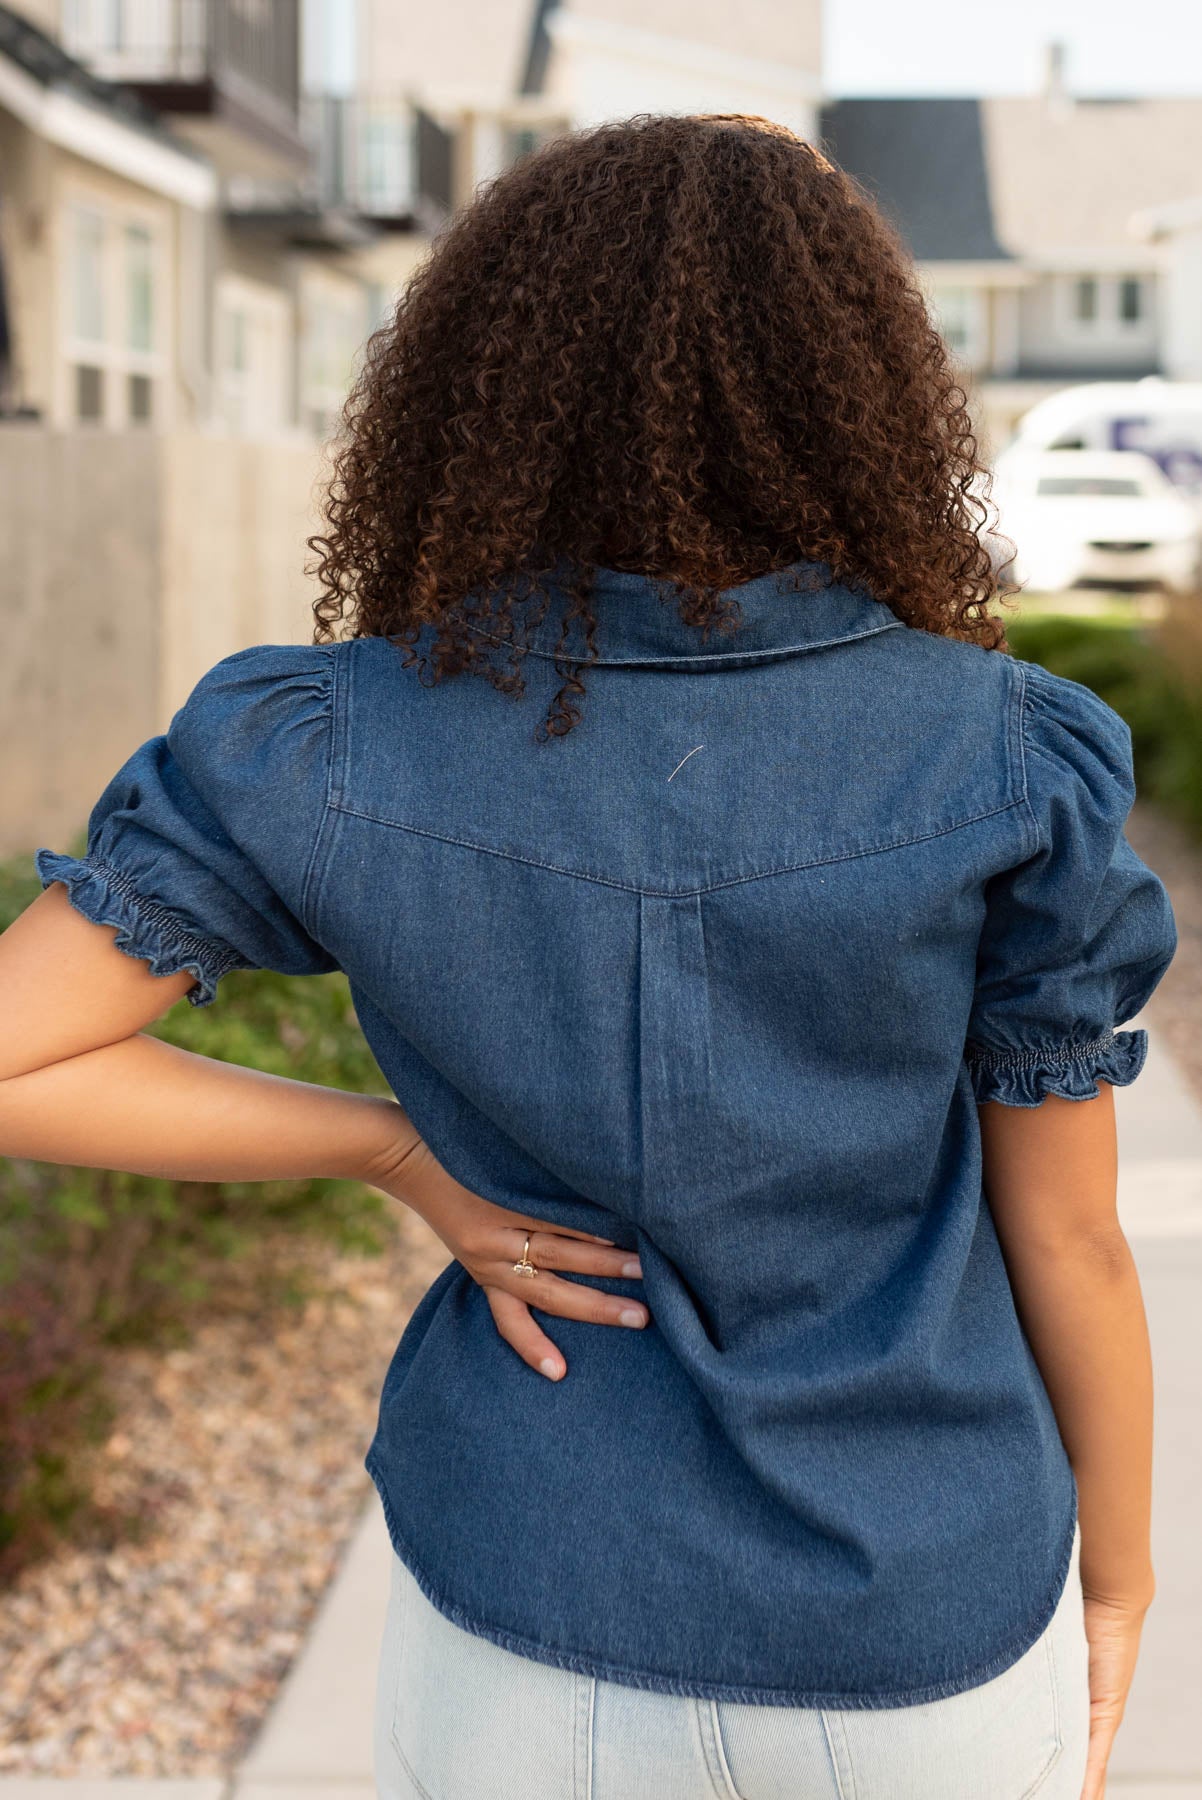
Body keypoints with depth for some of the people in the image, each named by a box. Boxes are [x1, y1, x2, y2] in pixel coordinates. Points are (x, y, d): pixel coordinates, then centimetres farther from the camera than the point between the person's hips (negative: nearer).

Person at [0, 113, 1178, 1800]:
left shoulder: (333, 747, -15)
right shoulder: (1009, 767, -17)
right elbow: (1069, 1235, -8)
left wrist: (403, 1152, -8)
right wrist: (1118, 1573, 9)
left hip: (537, 1651, 1)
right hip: (927, 1656, 0)